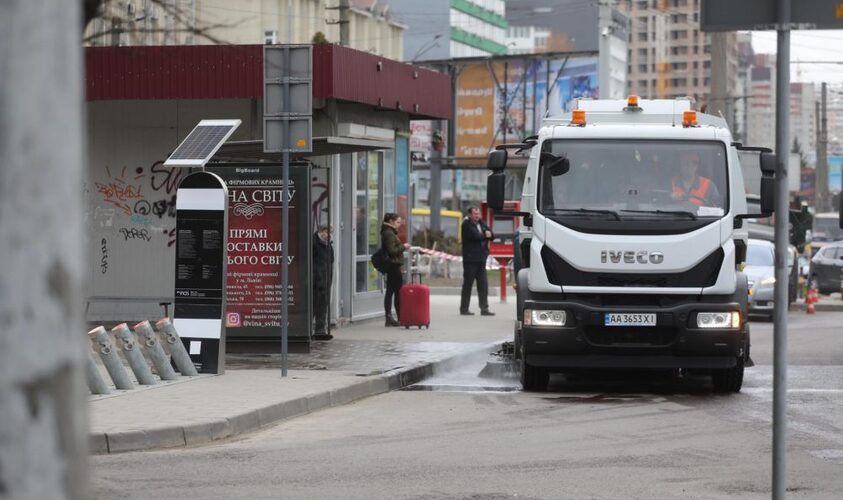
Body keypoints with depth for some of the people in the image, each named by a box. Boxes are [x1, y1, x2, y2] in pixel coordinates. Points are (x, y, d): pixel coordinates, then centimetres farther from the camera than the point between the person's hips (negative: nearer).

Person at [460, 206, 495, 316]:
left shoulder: (481, 223, 15)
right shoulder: (466, 225, -7)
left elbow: (492, 235, 10)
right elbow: (476, 236, -19)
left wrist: (488, 234, -12)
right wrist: (485, 235, -1)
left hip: (481, 259, 7)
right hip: (470, 259, -6)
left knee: (483, 284, 1)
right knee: (468, 284, -2)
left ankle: (484, 309, 1)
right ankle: (464, 308, 5)